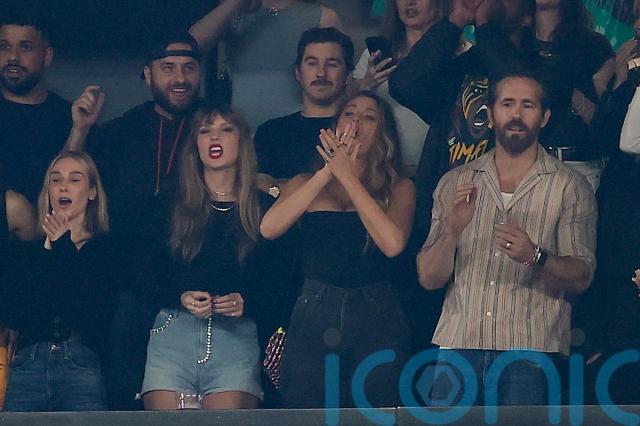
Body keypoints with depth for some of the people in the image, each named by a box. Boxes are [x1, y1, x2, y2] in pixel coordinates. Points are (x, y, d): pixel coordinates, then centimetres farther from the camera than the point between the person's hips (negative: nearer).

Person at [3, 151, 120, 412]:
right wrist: (50, 252, -4)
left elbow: (98, 312, -8)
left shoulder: (104, 248, 10)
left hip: (80, 365, -2)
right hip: (28, 362, 2)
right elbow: (19, 312, 1)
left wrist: (64, 249, -2)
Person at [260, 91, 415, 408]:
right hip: (312, 316, 1)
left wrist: (347, 176, -10)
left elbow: (392, 244, -12)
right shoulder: (305, 183, 13)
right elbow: (269, 228, -7)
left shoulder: (398, 188, 8)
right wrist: (328, 171, -8)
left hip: (376, 321, -1)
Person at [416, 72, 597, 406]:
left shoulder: (570, 187, 6)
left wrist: (536, 257, -21)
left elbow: (581, 278, -2)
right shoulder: (455, 183, 13)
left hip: (531, 352, -2)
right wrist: (452, 231, -11)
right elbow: (429, 278, 8)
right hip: (459, 344, 2)